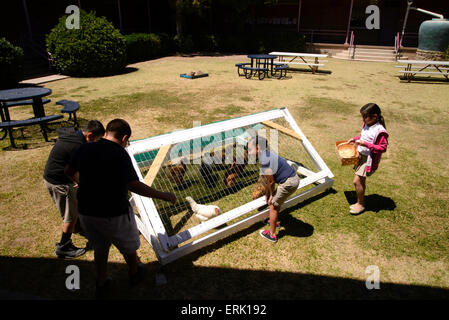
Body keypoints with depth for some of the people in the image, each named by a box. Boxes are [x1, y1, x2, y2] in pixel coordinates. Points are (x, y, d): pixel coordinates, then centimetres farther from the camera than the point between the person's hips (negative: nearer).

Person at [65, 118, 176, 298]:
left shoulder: (86, 149, -1)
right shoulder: (120, 154, -21)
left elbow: (69, 171, 13)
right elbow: (134, 185, -26)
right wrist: (163, 196, -18)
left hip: (86, 211, 6)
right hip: (113, 214, -5)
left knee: (100, 248, 28)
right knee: (128, 246, 22)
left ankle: (101, 285, 42)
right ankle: (134, 274, 46)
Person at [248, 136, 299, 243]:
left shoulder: (264, 160, -22)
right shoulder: (267, 154, 8)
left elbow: (271, 181, -14)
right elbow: (269, 179, 15)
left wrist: (271, 194, 2)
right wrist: (267, 194, 20)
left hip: (288, 183, -9)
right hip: (294, 178, 9)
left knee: (273, 206, 7)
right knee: (276, 202, 27)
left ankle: (272, 234, 21)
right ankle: (274, 222, 51)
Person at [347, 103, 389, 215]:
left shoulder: (380, 131, -21)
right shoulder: (366, 125, 5)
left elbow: (382, 148, -21)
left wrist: (366, 144, -26)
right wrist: (355, 139, 7)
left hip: (368, 159, -9)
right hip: (361, 156, 9)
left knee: (357, 181, -9)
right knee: (361, 181, 18)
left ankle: (360, 204, 9)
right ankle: (360, 202, 34)